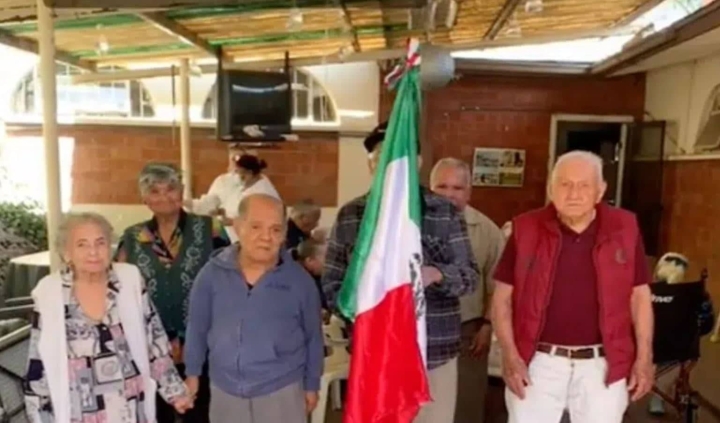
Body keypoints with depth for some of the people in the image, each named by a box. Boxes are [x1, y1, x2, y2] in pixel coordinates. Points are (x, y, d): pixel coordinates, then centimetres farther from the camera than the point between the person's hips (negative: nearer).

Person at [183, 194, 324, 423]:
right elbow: (197, 328, 5)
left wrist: (311, 385, 5)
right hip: (226, 391, 2)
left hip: (282, 391, -2)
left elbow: (313, 337, 0)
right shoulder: (212, 274, -9)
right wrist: (192, 373, 10)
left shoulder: (299, 280, -11)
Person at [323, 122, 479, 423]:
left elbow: (470, 276, -1)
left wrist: (436, 274, -22)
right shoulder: (349, 215, 3)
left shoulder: (446, 213, 0)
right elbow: (332, 282, 6)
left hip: (434, 353, 0)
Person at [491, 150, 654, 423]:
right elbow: (502, 297, -3)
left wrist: (644, 357, 2)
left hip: (602, 364, 1)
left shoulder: (624, 229, -2)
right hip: (538, 362, -1)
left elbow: (640, 296, 5)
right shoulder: (526, 229, -6)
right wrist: (510, 355, -9)